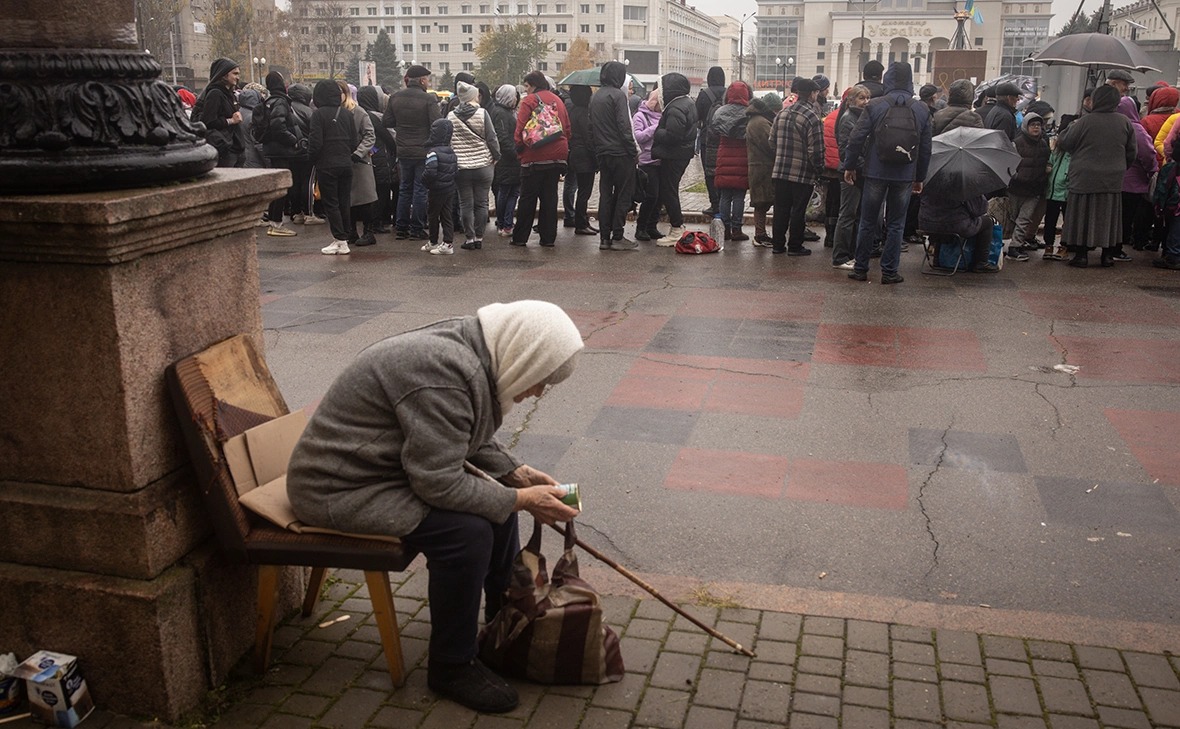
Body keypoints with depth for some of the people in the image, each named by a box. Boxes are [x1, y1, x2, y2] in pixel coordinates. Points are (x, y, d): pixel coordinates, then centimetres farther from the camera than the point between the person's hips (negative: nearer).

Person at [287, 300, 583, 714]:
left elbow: (473, 440, 15)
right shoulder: (444, 375, -31)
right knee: (468, 530, -24)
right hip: (340, 489, -10)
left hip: (385, 465, 10)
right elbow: (438, 484, -29)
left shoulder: (470, 350, 0)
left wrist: (517, 473, 2)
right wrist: (522, 500, -21)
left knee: (497, 498, 8)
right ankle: (451, 667, -4)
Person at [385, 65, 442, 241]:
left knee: (405, 189, 15)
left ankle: (401, 228, 17)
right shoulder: (428, 99, -13)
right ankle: (416, 229, 5)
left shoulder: (395, 98, 2)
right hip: (423, 152, -5)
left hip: (403, 152, 5)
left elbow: (386, 122, 6)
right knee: (420, 190, 3)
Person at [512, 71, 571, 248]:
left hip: (535, 156, -5)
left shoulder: (529, 101, -6)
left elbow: (520, 129, -11)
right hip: (557, 155, 5)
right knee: (550, 197, 9)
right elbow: (567, 128, 15)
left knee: (528, 197, 2)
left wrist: (519, 147, -1)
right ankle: (548, 238, 9)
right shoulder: (558, 100, 13)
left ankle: (520, 237, 6)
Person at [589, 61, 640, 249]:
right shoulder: (617, 95, -10)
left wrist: (598, 148, 17)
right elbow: (624, 126, -16)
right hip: (620, 153, -7)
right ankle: (617, 237, -2)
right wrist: (634, 151, -12)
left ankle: (604, 237, 11)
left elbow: (591, 127, 15)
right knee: (623, 194, -1)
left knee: (605, 194, 10)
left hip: (602, 154, 8)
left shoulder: (595, 96, 13)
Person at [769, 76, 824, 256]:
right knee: (799, 210, 4)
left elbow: (772, 142, 12)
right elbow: (816, 149, -16)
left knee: (781, 208, 12)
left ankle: (778, 244, 18)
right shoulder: (812, 117, -14)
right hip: (803, 173, -6)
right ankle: (794, 246, 10)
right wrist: (819, 169, -4)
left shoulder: (781, 115, 6)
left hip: (780, 171, 6)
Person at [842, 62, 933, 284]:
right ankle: (889, 271, 10)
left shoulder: (874, 106, -5)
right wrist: (920, 178, 15)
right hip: (905, 176, 1)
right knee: (895, 225, 8)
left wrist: (849, 166, 6)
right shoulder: (922, 110, 3)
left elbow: (857, 139, -6)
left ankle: (861, 268, 12)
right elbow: (925, 148, 7)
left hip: (876, 173, -1)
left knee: (868, 223, 7)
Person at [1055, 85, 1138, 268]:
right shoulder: (1125, 122, 2)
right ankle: (1107, 254, 15)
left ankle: (1081, 254, 4)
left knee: (1083, 215, 4)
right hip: (1113, 180, 4)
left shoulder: (1086, 121, -12)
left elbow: (1063, 143, -4)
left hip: (1085, 179, -3)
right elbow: (1132, 153, 8)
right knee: (1108, 216, 12)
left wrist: (1071, 127, 13)